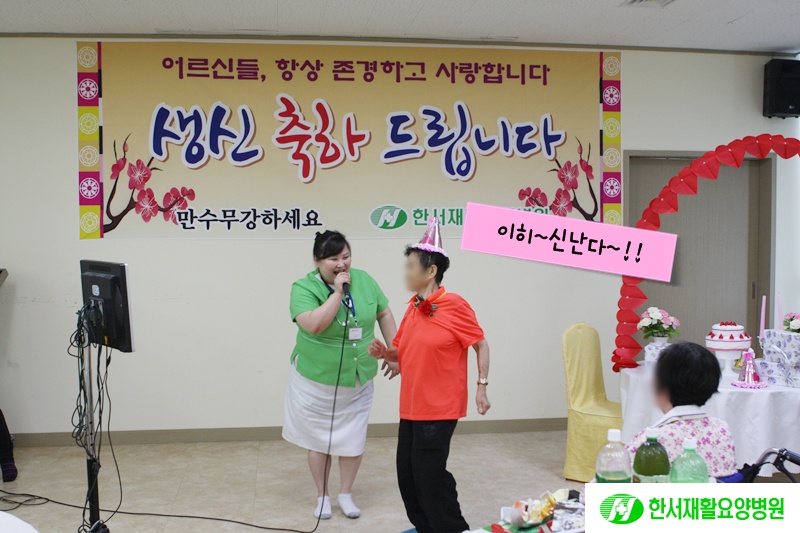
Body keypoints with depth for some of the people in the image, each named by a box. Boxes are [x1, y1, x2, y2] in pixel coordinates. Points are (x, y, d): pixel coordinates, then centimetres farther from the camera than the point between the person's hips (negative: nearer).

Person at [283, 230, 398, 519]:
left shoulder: (364, 280, -3)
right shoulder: (304, 288, -16)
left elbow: (384, 314, 7)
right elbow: (314, 325, -31)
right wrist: (338, 292, -28)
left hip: (358, 381, 3)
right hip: (317, 381, -3)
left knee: (354, 440, 12)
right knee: (319, 440, 11)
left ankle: (346, 494, 31)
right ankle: (322, 496, 30)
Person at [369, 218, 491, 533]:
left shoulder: (454, 306, -12)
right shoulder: (413, 308, 8)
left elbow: (480, 344, -6)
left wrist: (482, 388, -10)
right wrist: (384, 353, -4)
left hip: (439, 409, -7)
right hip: (410, 407, 8)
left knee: (430, 477, -4)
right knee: (407, 474, 13)